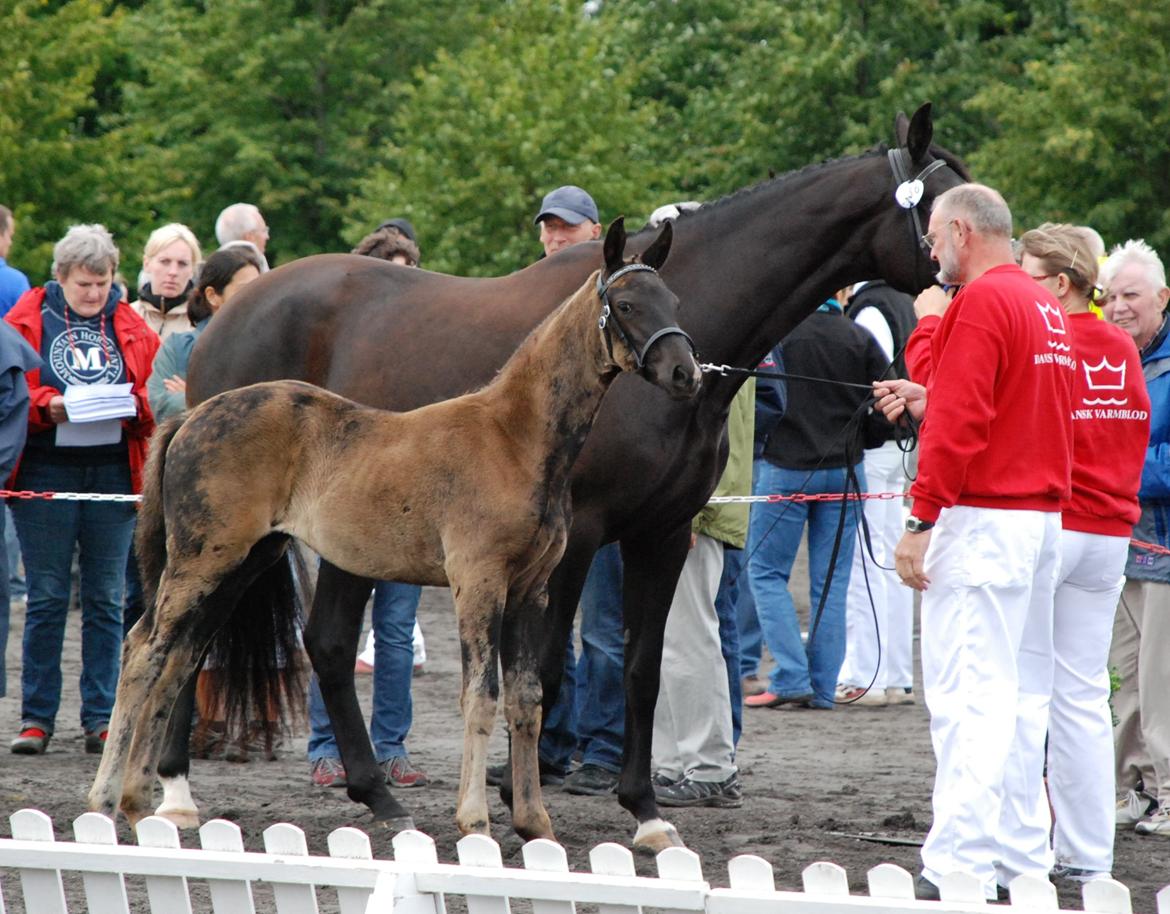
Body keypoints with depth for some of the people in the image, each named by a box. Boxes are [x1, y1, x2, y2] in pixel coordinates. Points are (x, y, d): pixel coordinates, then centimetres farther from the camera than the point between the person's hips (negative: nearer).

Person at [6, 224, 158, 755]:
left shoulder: (130, 327, 10)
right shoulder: (27, 322, 3)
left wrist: (131, 403, -13)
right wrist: (47, 406, -18)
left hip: (113, 469, 2)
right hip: (46, 469, -2)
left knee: (105, 600, 4)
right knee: (46, 597, 0)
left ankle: (100, 719, 8)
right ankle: (36, 717, 6)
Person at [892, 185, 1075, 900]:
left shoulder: (981, 302, -12)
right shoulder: (1047, 306, 16)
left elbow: (958, 422, -18)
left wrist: (922, 520, -17)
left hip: (982, 519, -9)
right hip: (1044, 516, 9)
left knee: (968, 693, -11)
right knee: (1024, 691, 12)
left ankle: (960, 866, -15)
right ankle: (1022, 859, 14)